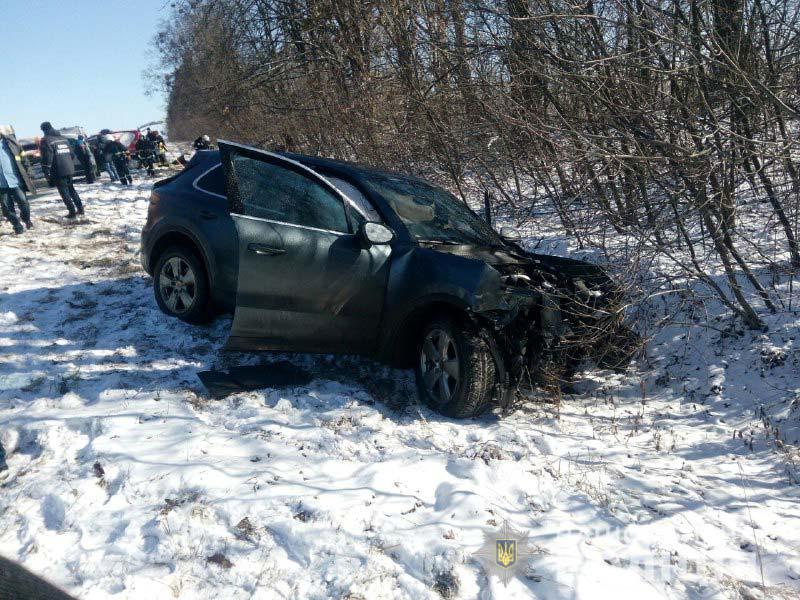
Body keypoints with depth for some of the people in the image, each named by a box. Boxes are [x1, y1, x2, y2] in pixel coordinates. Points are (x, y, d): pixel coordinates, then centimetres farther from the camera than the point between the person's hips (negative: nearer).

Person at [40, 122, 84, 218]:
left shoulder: (46, 140, -6)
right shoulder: (63, 138, 16)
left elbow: (47, 157, -14)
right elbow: (71, 153, 18)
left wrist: (46, 172, -11)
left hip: (58, 171, -7)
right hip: (69, 169, 7)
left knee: (64, 192, -1)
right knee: (71, 189, 18)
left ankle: (72, 211, -4)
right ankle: (80, 208, 15)